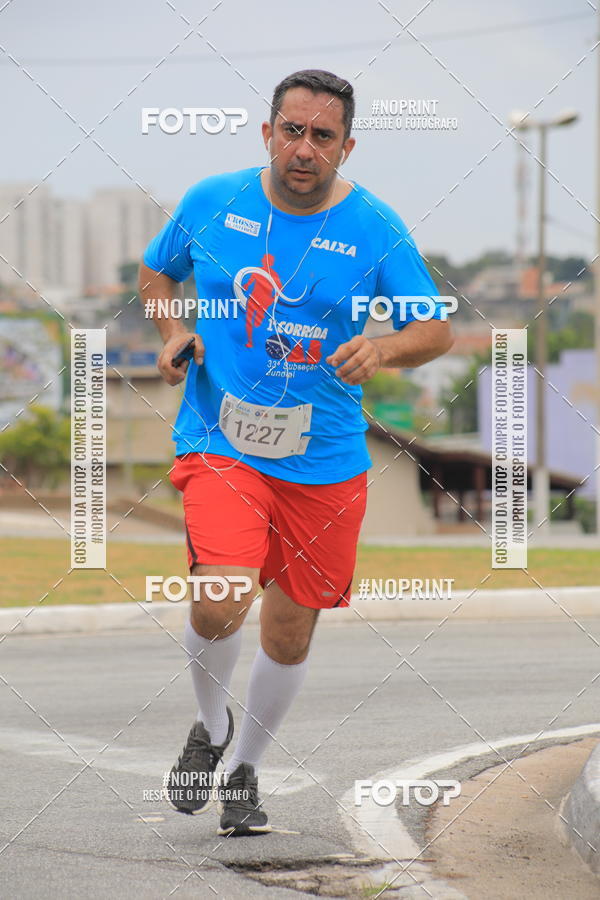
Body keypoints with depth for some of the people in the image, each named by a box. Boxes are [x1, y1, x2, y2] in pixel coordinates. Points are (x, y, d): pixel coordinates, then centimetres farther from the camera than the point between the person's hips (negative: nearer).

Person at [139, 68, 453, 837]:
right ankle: (210, 726, 10)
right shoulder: (211, 202, -1)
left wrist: (384, 348, -24)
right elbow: (155, 272, 18)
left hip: (324, 459, 1)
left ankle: (246, 770, 36)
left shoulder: (375, 227, -4)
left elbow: (437, 330, -2)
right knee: (220, 604, -23)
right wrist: (172, 331, -2)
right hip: (220, 444, -1)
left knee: (290, 634, 10)